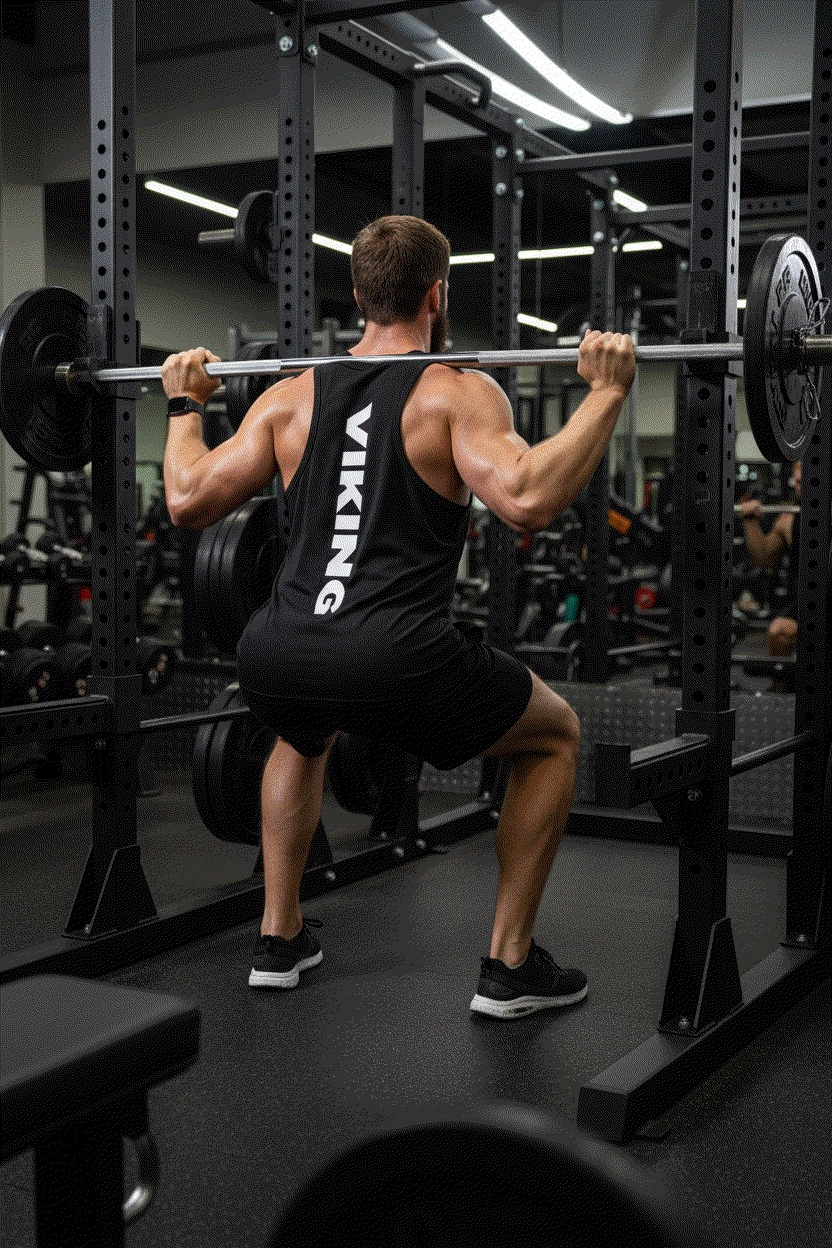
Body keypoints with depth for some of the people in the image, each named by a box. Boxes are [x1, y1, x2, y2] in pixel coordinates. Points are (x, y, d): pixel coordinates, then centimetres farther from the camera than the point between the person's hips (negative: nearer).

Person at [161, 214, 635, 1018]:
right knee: (554, 736, 20)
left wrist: (184, 402, 33)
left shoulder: (293, 395, 16)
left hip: (273, 662, 5)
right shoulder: (457, 393, 3)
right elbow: (528, 500, -15)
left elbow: (188, 501, 17)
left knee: (306, 734, 41)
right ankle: (510, 965, 19)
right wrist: (605, 394, -6)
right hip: (392, 665, -5)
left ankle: (279, 938, 39)